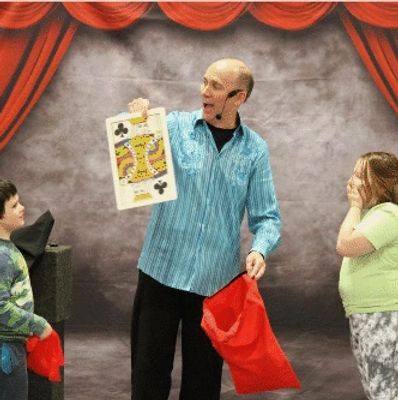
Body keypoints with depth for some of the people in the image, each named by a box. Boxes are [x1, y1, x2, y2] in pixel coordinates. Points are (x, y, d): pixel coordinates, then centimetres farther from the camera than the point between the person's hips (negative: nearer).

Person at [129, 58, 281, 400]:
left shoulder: (255, 150, 3)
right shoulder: (174, 127, -2)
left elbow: (267, 216, 3)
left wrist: (260, 249, -17)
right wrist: (134, 120, -25)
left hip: (216, 280, 1)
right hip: (162, 270, -1)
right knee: (149, 370, 5)